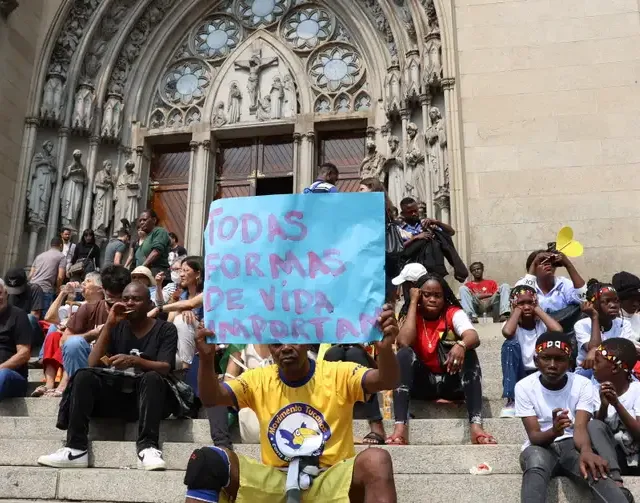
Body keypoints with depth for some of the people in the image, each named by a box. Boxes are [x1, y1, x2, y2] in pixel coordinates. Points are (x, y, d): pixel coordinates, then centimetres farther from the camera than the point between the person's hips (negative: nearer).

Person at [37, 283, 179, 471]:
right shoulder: (116, 328, 12)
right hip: (115, 396, 3)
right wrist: (109, 324, -7)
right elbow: (93, 364, -1)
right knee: (84, 375, -23)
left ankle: (148, 448, -43)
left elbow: (164, 368, -12)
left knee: (152, 377, -34)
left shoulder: (165, 329, 2)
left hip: (149, 397, -3)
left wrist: (134, 361, -30)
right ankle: (76, 449, -31)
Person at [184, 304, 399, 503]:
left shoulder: (339, 374, -3)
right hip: (275, 482, 2)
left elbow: (386, 381, -19)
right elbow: (210, 398, -7)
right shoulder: (259, 379, 5)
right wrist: (207, 359, -29)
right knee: (206, 460, -20)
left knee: (377, 460, -33)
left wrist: (384, 349, -42)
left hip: (330, 481, -2)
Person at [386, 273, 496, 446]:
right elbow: (403, 343, -23)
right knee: (404, 353, -27)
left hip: (452, 382, 0)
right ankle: (400, 426, -40)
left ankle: (476, 425, -40)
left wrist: (461, 345, -50)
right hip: (423, 383, 0)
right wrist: (413, 303, -15)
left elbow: (474, 337, -24)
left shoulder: (454, 313, -4)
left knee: (468, 352, -27)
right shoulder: (412, 316, -1)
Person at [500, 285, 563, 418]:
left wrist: (537, 309, -13)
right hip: (520, 377, 0)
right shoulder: (513, 324, -6)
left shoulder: (542, 324, -3)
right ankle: (512, 401, -24)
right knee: (510, 345, -26)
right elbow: (507, 332, -32)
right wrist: (517, 310, -14)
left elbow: (558, 330, -27)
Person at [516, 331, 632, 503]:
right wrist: (553, 432, -39)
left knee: (595, 469, -36)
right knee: (536, 462, -38)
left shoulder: (583, 384, -6)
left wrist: (586, 451, -45)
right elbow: (534, 436, -14)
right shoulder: (524, 387, -9)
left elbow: (580, 427, -20)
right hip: (541, 446, -1)